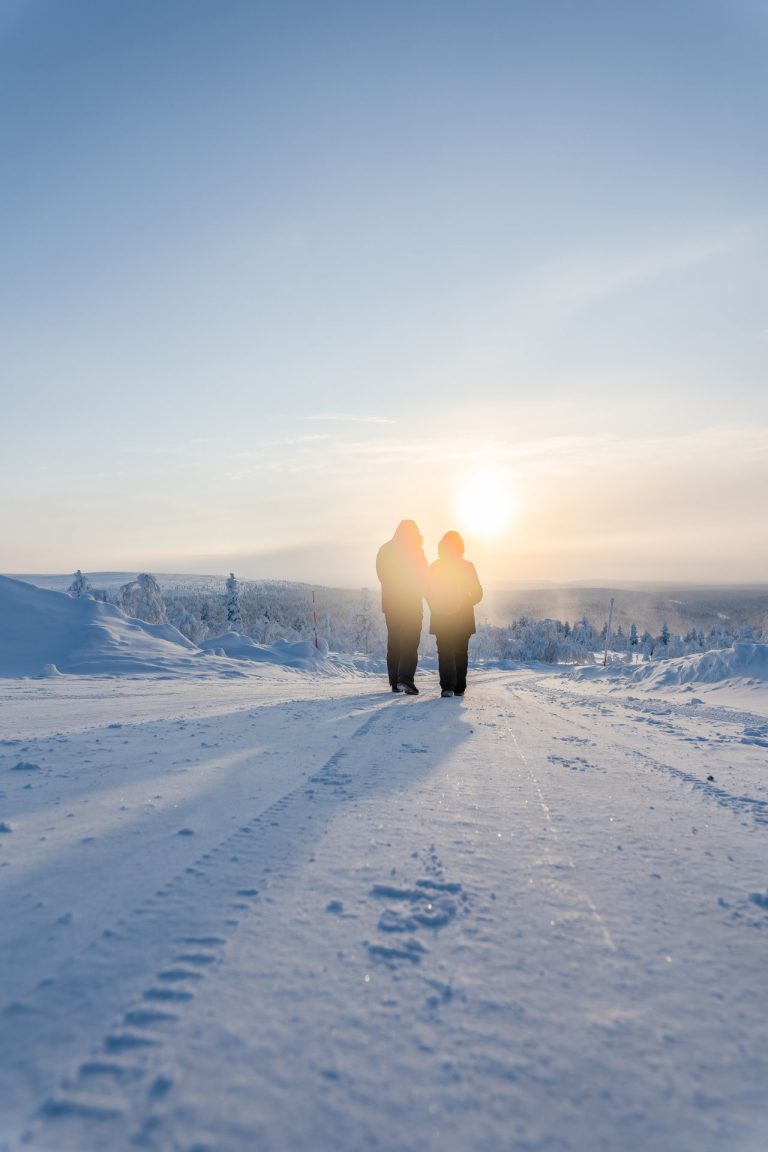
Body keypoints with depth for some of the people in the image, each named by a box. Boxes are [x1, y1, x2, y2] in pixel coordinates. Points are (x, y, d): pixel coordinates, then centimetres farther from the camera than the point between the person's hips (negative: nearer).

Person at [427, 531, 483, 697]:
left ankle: (447, 687, -12)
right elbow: (477, 594, -2)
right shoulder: (468, 567, -4)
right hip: (463, 619, 1)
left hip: (440, 619, 0)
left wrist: (437, 609, 9)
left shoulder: (435, 567, -4)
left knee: (445, 653, 2)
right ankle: (459, 688, 16)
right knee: (461, 652, 13)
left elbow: (428, 593, -3)